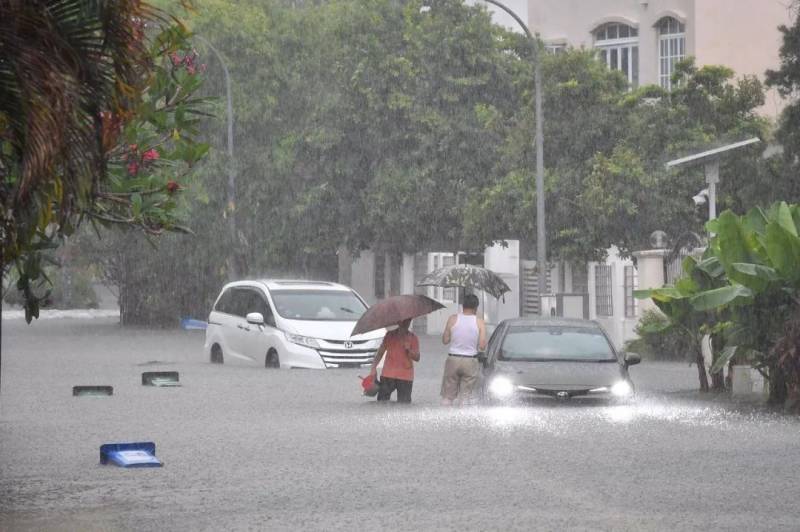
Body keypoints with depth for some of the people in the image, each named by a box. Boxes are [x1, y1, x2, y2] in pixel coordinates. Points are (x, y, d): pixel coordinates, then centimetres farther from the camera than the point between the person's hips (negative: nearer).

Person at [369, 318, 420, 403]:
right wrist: (373, 368, 0)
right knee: (382, 401, -5)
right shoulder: (390, 335, 8)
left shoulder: (412, 338, 5)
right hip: (388, 375, 1)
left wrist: (409, 350, -19)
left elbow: (417, 358, 0)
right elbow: (380, 352, 10)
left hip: (405, 377, -1)